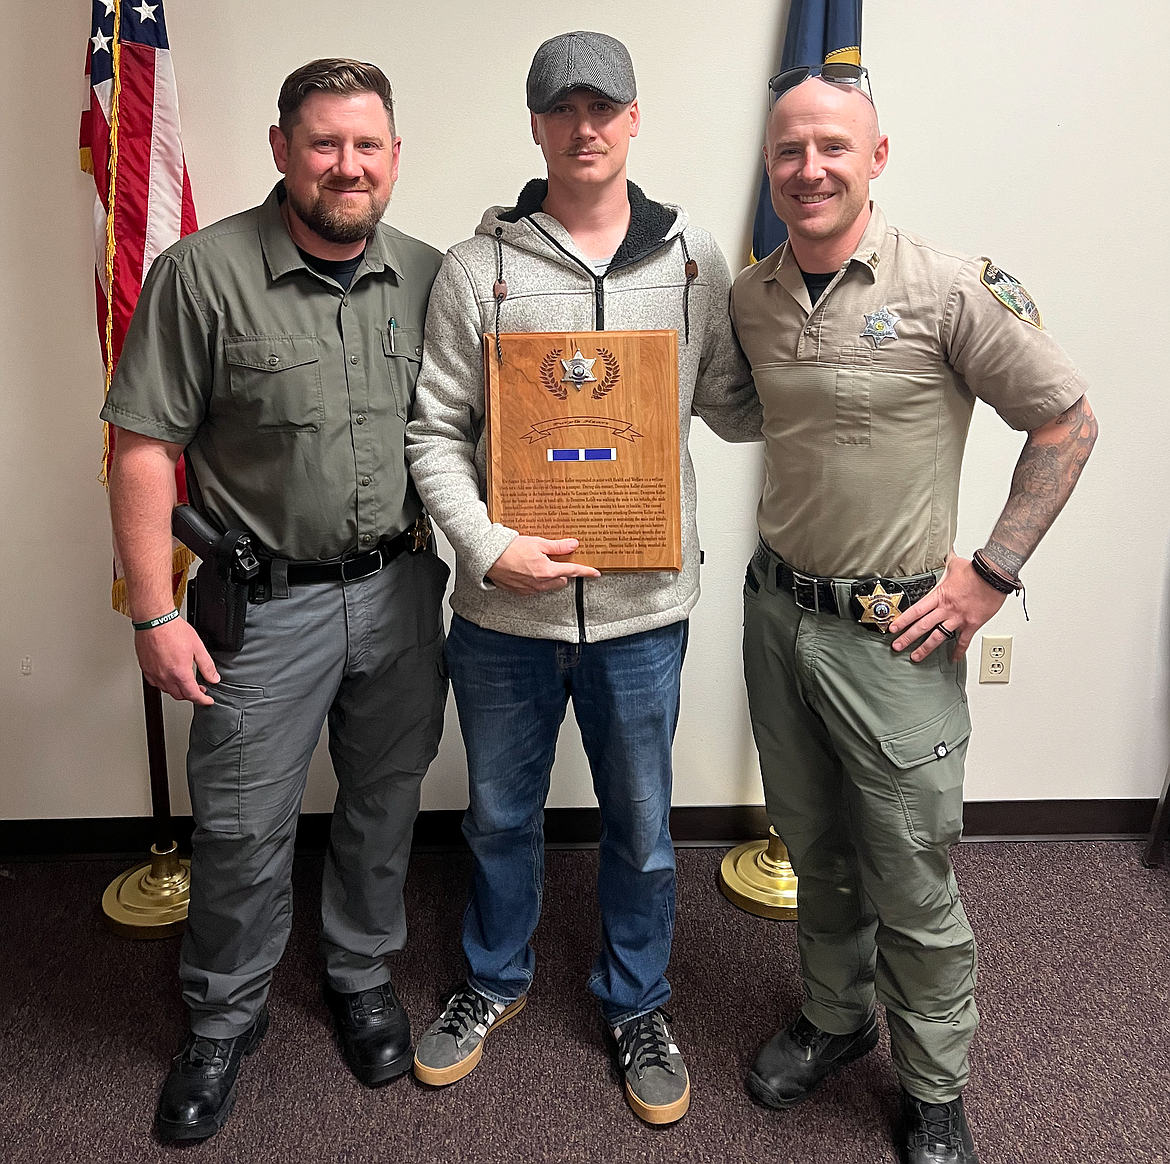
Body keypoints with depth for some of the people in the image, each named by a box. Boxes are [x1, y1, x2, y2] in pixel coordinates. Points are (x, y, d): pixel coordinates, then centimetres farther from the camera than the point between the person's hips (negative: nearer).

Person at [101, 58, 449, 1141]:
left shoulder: (426, 274, 3)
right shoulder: (205, 272, -10)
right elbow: (144, 447, -9)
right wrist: (156, 615, -11)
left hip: (401, 591, 4)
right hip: (268, 602, -3)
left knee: (385, 803, 17)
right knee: (242, 828, 8)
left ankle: (363, 974, 42)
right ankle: (225, 1018, 33)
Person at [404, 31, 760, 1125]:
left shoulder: (693, 261, 3)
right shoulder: (477, 266, -2)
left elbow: (733, 407, 9)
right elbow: (434, 430, -3)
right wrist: (487, 544, -16)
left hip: (643, 606, 1)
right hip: (504, 608, 0)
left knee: (640, 827, 15)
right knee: (500, 815, 19)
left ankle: (636, 1005, 41)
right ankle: (494, 981, 46)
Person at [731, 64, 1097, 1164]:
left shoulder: (952, 287, -12)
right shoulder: (748, 297, 4)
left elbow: (1067, 422, -5)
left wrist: (991, 573, -10)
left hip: (894, 635, -4)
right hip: (776, 611, 5)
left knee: (911, 884, 6)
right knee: (814, 853, 20)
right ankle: (833, 1017, 44)